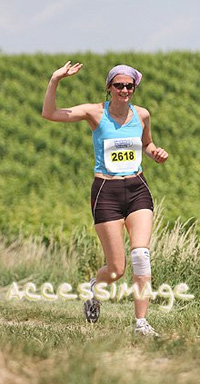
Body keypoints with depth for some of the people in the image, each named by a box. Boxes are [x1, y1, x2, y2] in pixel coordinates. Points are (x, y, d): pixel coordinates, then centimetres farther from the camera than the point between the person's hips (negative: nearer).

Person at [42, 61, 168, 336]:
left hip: (137, 190, 3)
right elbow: (50, 114, -13)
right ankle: (95, 287, 34)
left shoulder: (142, 115, 5)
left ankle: (141, 322, -11)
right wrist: (55, 80, -24)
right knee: (117, 269, -3)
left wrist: (156, 154, 3)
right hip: (106, 192, -3)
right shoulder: (95, 113, -5)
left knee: (141, 254, -17)